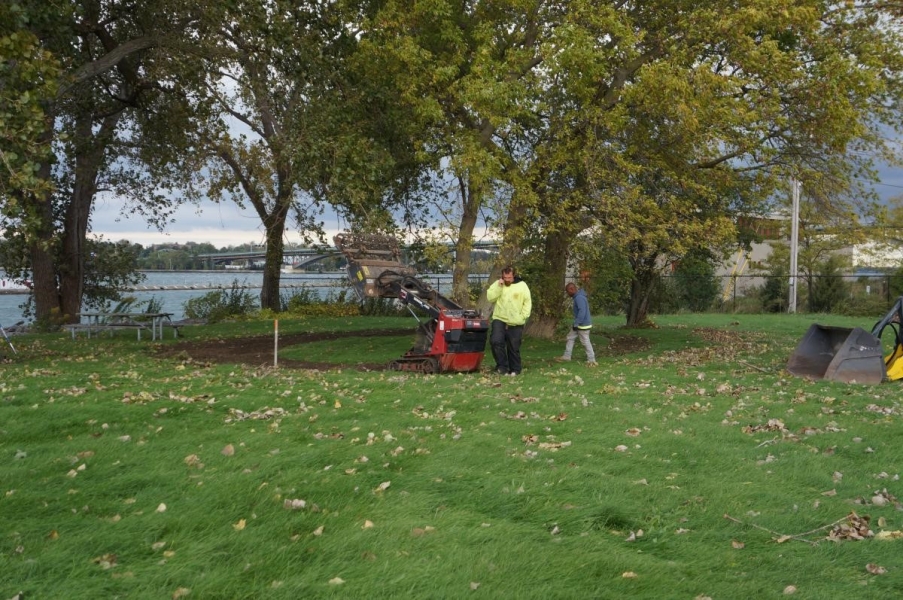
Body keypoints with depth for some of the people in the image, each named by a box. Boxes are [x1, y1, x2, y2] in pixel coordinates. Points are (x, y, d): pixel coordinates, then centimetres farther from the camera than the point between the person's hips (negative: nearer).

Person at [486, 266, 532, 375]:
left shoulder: (522, 285, 1)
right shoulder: (497, 284, 6)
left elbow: (527, 303, 2)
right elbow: (490, 297, -6)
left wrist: (523, 316, -7)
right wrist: (498, 286, -14)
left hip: (516, 323, -1)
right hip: (499, 320, 1)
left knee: (514, 347, 4)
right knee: (496, 341, -18)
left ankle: (515, 369, 19)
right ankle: (502, 366, -4)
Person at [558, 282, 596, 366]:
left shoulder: (579, 298, -23)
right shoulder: (577, 297, 10)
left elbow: (582, 312, -29)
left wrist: (576, 324, -24)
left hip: (583, 325, -11)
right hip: (579, 324, 11)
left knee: (585, 342, -1)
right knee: (570, 338, 14)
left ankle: (591, 360, 9)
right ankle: (566, 356, 20)